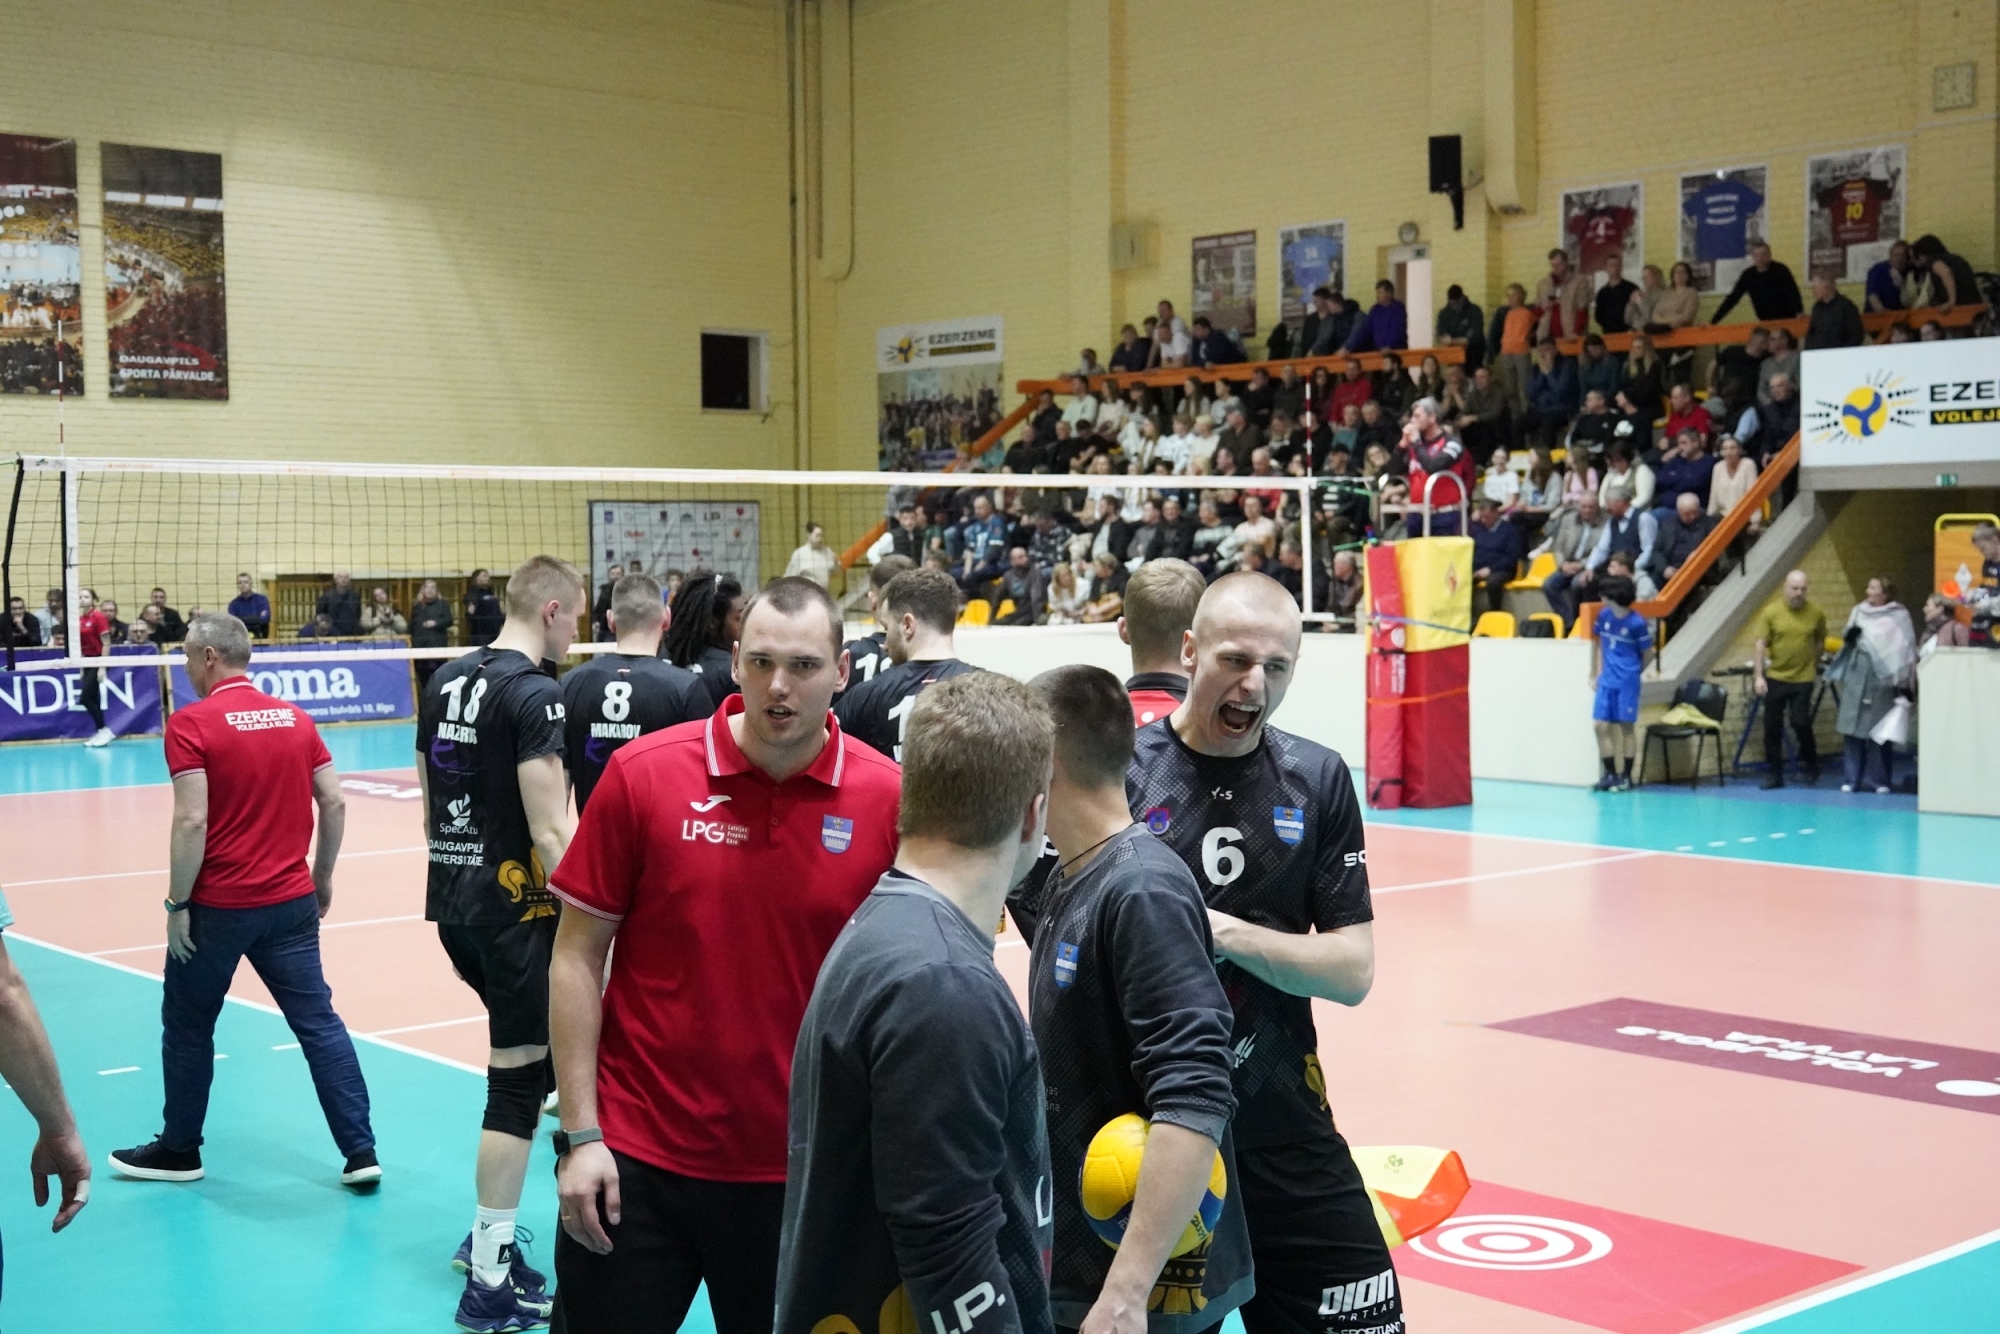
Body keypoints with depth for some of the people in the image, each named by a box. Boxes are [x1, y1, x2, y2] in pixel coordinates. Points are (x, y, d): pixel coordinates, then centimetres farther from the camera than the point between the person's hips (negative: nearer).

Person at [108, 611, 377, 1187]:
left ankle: (179, 1150, 28)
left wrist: (177, 905, -11)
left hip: (218, 905, -4)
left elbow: (192, 821, -18)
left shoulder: (191, 723, -11)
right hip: (291, 901, 4)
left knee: (187, 1026, 15)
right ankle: (360, 1151, 3)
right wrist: (321, 878, 15)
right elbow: (334, 804, 4)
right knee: (319, 1022, 6)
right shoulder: (295, 718, 5)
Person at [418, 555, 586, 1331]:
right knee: (518, 1081, 0)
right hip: (515, 909, -8)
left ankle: (489, 1231, 27)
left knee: (526, 1055, 22)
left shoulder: (445, 681, 9)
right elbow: (549, 835, -20)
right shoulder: (535, 696, -16)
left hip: (453, 901, 8)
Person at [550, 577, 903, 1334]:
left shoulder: (886, 799, -6)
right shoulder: (642, 774, -7)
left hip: (803, 1174, 1)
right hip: (635, 1162, 0)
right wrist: (581, 1134, -5)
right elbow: (578, 958, -1)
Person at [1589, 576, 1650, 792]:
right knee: (1601, 726, 0)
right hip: (1606, 680, 5)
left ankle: (1626, 777, 10)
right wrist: (1594, 675, 14)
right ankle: (1610, 774, 10)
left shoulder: (1637, 623, -12)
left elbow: (1646, 654, -1)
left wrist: (1632, 674, 8)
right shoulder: (1603, 615, 3)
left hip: (1627, 682, -5)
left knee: (1627, 727, 2)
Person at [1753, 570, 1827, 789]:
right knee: (1772, 727, 5)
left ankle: (1809, 766, 18)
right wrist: (1758, 676, -11)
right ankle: (1773, 773, 14)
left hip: (1803, 679, -1)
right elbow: (1761, 645, -6)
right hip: (1775, 678, 1)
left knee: (1801, 723, -6)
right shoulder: (1770, 613, -6)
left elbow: (1820, 642, 12)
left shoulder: (1816, 614, -3)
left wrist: (1815, 668, 15)